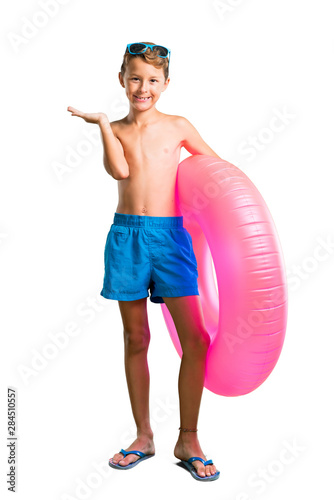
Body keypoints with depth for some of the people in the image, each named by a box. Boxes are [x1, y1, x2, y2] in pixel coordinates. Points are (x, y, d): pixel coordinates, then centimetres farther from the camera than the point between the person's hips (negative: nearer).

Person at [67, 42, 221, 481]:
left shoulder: (178, 126, 9)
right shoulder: (114, 129, 10)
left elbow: (217, 164, 19)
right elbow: (119, 170, -10)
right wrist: (102, 122, -4)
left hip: (170, 234, -1)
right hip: (126, 235, 1)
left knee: (195, 338, -7)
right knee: (135, 338, 8)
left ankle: (188, 440, 11)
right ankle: (144, 436, 23)